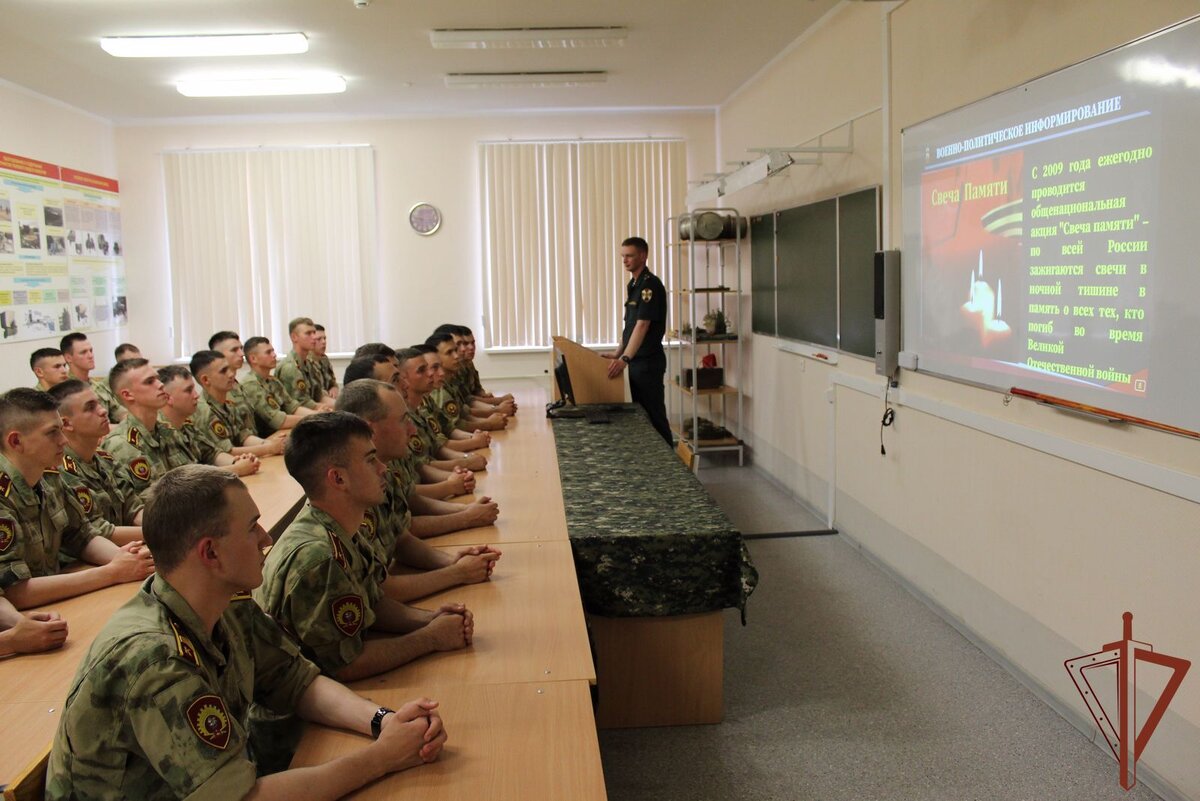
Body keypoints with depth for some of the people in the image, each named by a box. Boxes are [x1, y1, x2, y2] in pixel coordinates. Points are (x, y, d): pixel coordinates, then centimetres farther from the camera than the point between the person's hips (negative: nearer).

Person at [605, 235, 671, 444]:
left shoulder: (651, 284, -16)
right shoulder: (632, 284, 13)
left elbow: (642, 325, -25)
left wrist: (625, 359, -32)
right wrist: (618, 353, 20)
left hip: (649, 362, -10)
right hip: (636, 361, 10)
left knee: (654, 414, -5)